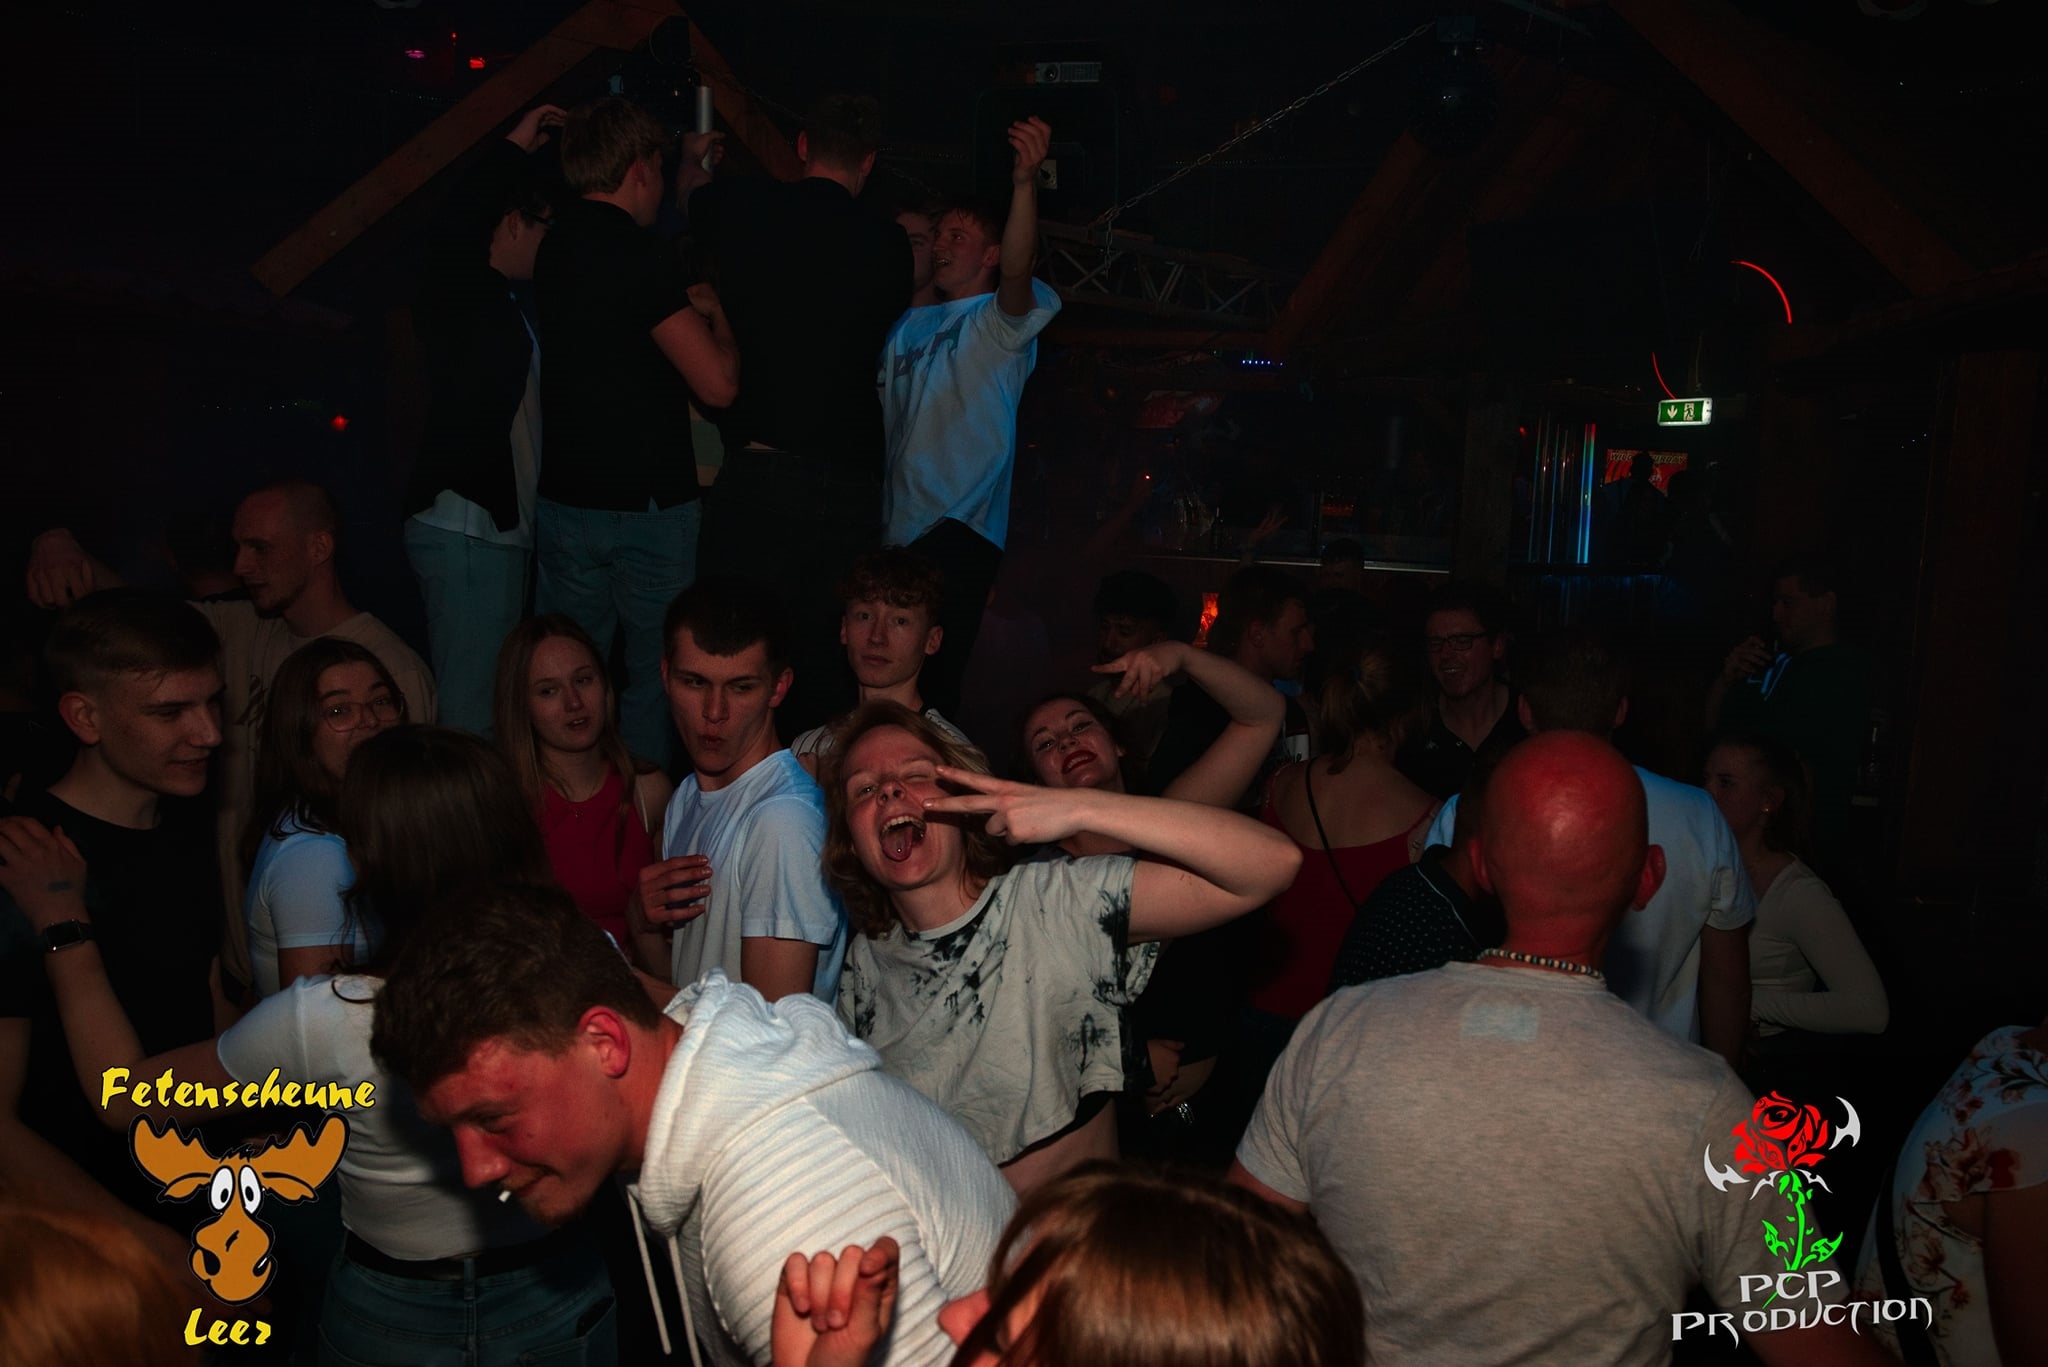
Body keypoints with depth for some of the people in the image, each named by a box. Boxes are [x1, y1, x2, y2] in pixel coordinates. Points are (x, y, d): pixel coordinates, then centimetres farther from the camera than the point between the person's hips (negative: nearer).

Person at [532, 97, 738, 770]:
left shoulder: (556, 244, 8)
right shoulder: (640, 258, -16)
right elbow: (718, 384, -20)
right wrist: (717, 316, 1)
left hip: (564, 500, 7)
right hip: (648, 505, -7)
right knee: (653, 675, 5)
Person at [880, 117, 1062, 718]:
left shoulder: (1001, 321, 3)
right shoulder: (908, 327, 23)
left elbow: (1016, 271, -19)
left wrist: (1025, 183, -35)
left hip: (960, 530, -6)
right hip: (896, 528, 7)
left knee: (929, 681, -16)